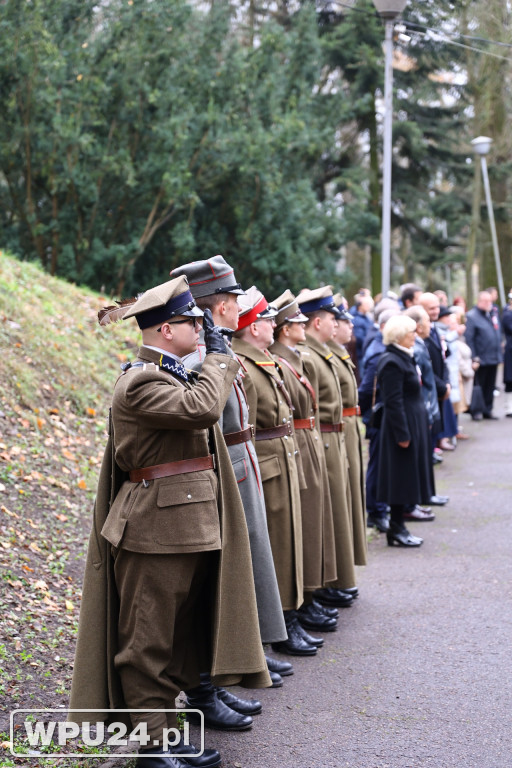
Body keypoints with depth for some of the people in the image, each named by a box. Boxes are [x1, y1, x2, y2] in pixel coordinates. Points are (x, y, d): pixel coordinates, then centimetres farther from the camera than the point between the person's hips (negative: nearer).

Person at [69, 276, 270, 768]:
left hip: (188, 530, 10)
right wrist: (217, 356, -14)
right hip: (157, 531, -10)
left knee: (178, 639, 15)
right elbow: (202, 409, -29)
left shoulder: (171, 374, 16)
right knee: (149, 642, 0)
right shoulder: (140, 383, -17)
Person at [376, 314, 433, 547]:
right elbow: (393, 403, -21)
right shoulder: (392, 363, -18)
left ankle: (397, 527, 19)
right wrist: (403, 434, -21)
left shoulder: (404, 358, 14)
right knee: (402, 477, -3)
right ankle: (396, 530, 5)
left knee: (405, 479, 13)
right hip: (404, 427, -10)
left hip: (413, 426, 10)